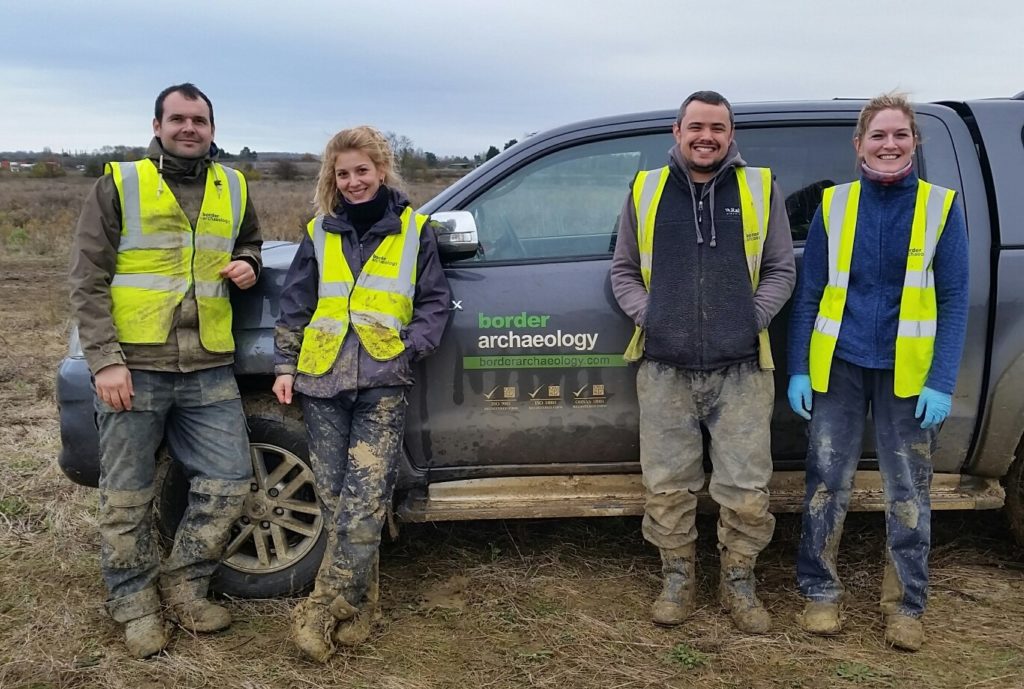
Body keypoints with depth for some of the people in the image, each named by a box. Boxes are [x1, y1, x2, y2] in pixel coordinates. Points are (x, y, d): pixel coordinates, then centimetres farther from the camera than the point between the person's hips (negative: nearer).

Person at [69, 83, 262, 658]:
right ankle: (135, 603, 24)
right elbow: (87, 281, -4)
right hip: (134, 368, -3)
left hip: (209, 370, 4)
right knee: (128, 497, 6)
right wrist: (105, 360, -12)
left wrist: (247, 265, 3)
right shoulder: (119, 185, -1)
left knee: (229, 482, 3)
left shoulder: (233, 189, 11)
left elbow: (250, 244, 29)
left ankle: (184, 587, 23)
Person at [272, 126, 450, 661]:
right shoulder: (319, 233, 13)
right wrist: (284, 365, 9)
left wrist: (408, 348, -6)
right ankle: (357, 605, 14)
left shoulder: (414, 229, 7)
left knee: (364, 502, -11)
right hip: (322, 381, 3)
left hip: (382, 384, -2)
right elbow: (295, 305, 16)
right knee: (335, 500, 2)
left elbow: (434, 303, 9)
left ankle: (322, 612, -5)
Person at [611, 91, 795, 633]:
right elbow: (623, 270, 14)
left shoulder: (760, 190, 6)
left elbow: (781, 271, 8)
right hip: (665, 369, 1)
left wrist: (753, 319, -6)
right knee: (667, 486, 7)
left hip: (741, 369, -1)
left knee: (747, 490, 3)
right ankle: (677, 579, 25)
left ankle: (739, 583, 22)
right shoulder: (646, 191, 9)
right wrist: (645, 316, -2)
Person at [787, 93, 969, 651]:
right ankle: (820, 593, 21)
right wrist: (798, 370, -2)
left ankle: (905, 605, 22)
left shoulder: (940, 207, -1)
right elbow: (808, 293, 4)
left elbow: (953, 301, -2)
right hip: (839, 365, 1)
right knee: (826, 482, 6)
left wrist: (941, 382, -9)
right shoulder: (833, 205, 2)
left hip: (907, 373, -1)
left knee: (907, 491, 8)